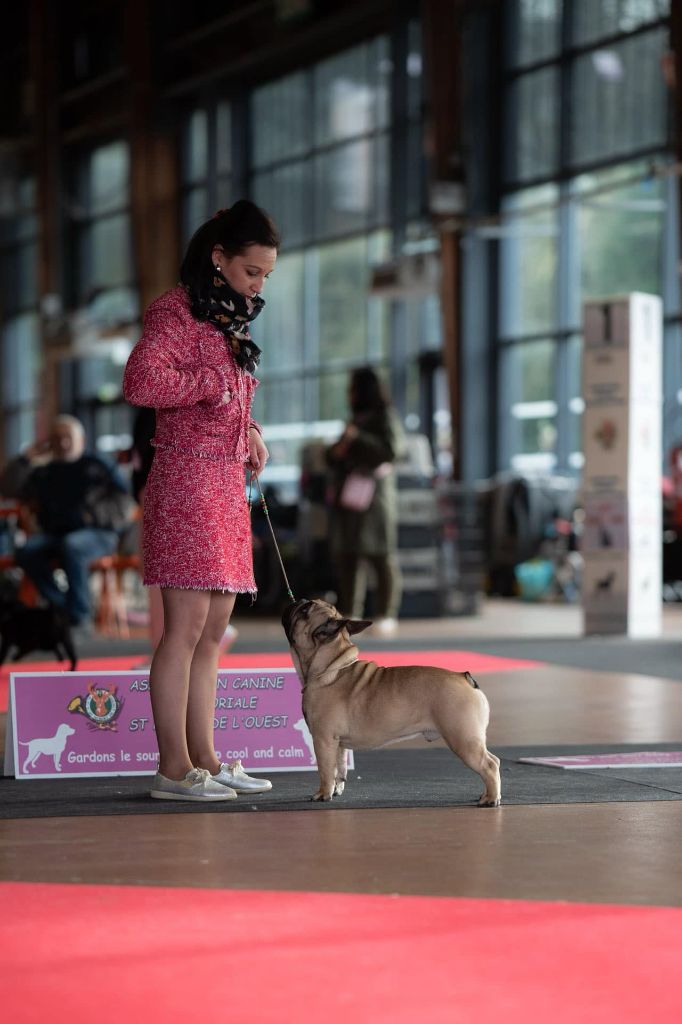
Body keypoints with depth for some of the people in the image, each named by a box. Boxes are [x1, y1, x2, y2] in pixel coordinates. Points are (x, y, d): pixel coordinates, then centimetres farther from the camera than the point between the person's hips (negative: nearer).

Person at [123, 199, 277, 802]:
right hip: (186, 480, -9)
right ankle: (174, 769, -9)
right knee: (187, 626, -11)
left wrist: (249, 430, 12)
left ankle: (204, 760, 14)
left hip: (227, 483, 9)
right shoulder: (175, 311, -8)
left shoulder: (228, 321, 21)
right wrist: (211, 383, -13)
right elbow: (141, 383, -24)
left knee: (214, 630, 9)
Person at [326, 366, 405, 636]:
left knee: (380, 555, -8)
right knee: (347, 555, 1)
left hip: (374, 494, -7)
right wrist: (335, 452, 3)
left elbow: (391, 450, -13)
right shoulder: (356, 418, 21)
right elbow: (336, 456, 26)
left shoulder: (385, 416, 0)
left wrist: (357, 438, -13)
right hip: (347, 494, 7)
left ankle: (386, 615, -7)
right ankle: (349, 613, 3)